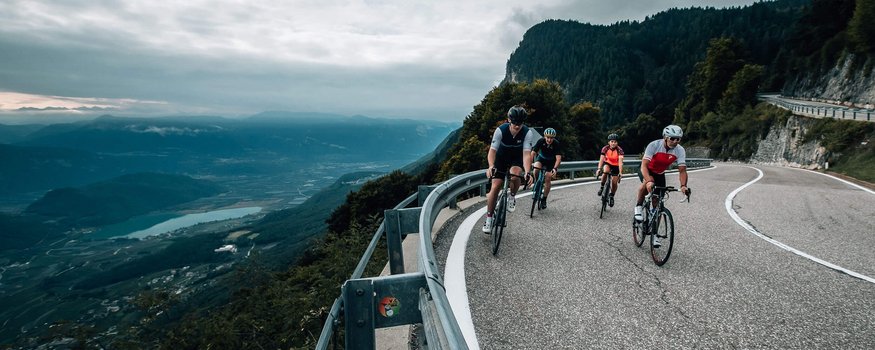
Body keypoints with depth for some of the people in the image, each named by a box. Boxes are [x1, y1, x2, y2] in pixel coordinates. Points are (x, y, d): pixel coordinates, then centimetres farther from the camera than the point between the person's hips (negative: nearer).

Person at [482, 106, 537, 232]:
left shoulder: (528, 133, -27)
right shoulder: (500, 130, -27)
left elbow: (526, 154, -33)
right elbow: (492, 150, -32)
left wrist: (527, 172, -49)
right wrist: (491, 166, -50)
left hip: (517, 158, 0)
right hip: (501, 157, 0)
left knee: (515, 176, -33)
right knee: (495, 187, -10)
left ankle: (512, 197, -1)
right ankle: (489, 219, 2)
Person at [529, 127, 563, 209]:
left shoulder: (557, 144, -29)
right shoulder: (541, 141, -26)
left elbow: (558, 158, -37)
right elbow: (533, 153, -30)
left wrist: (555, 168, -53)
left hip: (551, 161, -1)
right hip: (541, 158, 1)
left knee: (548, 179, -10)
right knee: (535, 170, -30)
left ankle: (544, 199, 7)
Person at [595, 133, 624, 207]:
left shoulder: (619, 150, -25)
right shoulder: (605, 148, -21)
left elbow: (620, 162, -33)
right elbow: (601, 159, -26)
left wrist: (620, 172, -43)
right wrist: (599, 169, -39)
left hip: (616, 166, 0)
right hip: (607, 163, 0)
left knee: (614, 182, -6)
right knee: (605, 171, -34)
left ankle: (611, 196, 20)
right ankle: (602, 186, -12)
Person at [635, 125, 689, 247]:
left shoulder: (680, 150, -21)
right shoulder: (654, 145, -31)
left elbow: (682, 170, -22)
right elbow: (644, 165, -38)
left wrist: (683, 185, -40)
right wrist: (649, 181, -54)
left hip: (660, 174, 3)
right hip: (646, 171, -3)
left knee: (657, 203, 0)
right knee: (647, 184, -39)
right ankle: (639, 206, -12)